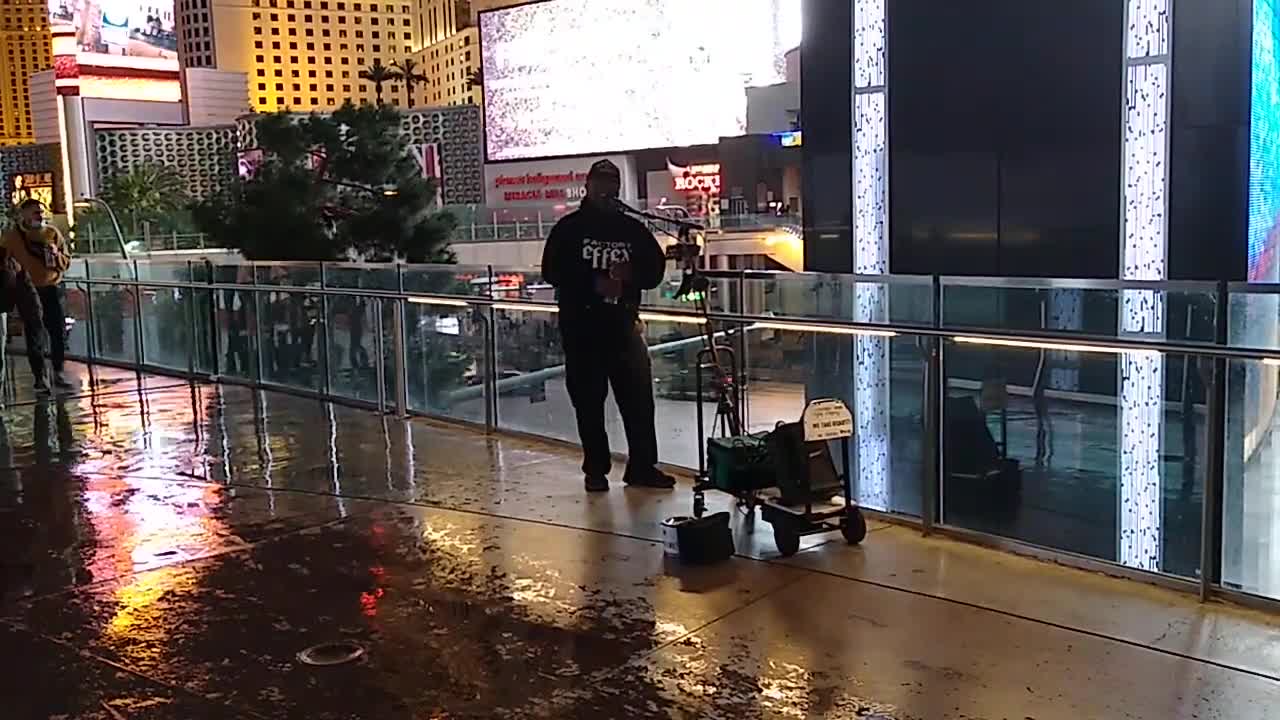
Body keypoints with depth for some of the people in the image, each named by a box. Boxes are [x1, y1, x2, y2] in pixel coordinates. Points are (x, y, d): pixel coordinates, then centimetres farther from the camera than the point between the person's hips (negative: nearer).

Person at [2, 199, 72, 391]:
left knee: (59, 332, 5)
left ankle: (58, 374, 18)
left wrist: (56, 255, -11)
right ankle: (40, 377, 9)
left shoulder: (52, 233, 4)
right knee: (34, 336, 2)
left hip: (52, 289, 2)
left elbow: (66, 262, 8)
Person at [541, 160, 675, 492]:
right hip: (581, 327, -2)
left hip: (623, 324, 2)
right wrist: (594, 284, -15)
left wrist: (630, 276, -10)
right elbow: (552, 271, -5)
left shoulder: (632, 228, 9)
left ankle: (643, 466, 10)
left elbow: (655, 268, 11)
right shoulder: (569, 228, 2)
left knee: (638, 396, 1)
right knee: (588, 401, 2)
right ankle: (595, 470, 12)